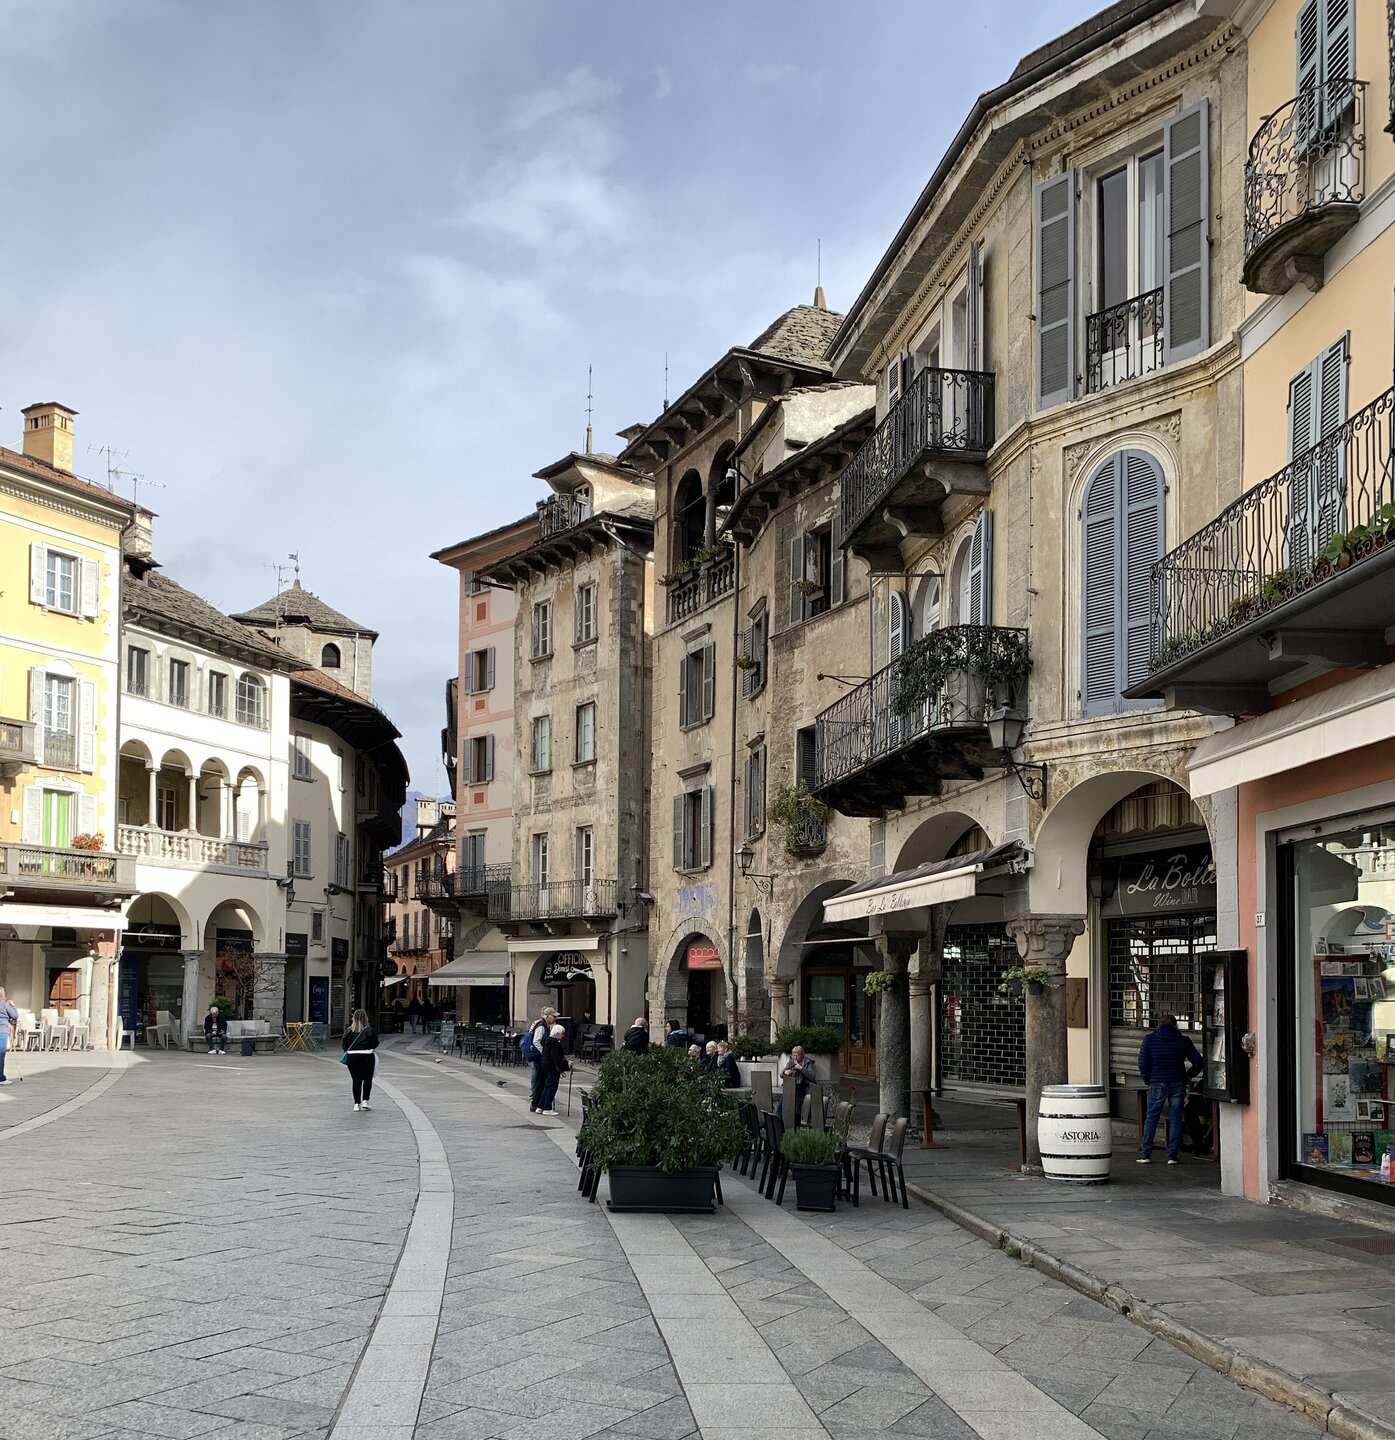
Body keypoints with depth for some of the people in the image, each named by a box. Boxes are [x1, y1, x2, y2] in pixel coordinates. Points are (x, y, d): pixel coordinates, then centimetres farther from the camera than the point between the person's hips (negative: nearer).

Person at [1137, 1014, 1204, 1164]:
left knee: (1151, 1118, 7)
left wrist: (1147, 1079, 8)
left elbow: (1142, 1063, -5)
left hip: (1157, 1084, -1)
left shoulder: (1149, 1039, 0)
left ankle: (1145, 1154, 6)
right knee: (1175, 1119, 6)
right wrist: (1188, 1076, 15)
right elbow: (1197, 1062, 0)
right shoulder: (1183, 1041, 3)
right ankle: (1173, 1155, 4)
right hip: (1178, 1084, 1)